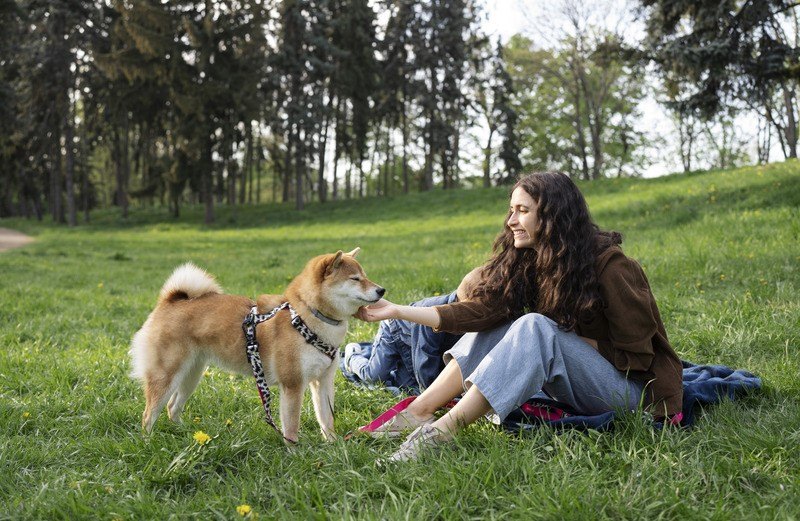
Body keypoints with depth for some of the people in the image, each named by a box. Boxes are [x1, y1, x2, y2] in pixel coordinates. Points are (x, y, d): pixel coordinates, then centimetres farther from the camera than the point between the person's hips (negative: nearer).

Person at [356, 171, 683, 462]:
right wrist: (397, 311, -20)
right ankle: (419, 412, -20)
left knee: (534, 328, -29)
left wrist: (571, 342, -14)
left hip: (626, 386, -6)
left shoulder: (608, 265, -18)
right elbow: (480, 310, -13)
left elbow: (635, 346, -13)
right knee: (497, 324, -10)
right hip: (573, 382, 6)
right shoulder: (524, 263, 0)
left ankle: (443, 429, -35)